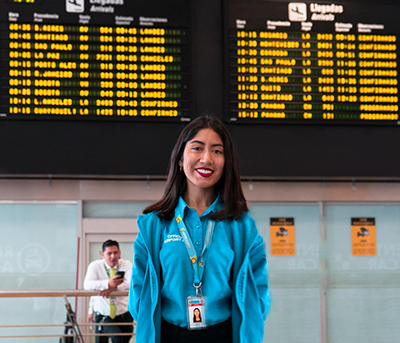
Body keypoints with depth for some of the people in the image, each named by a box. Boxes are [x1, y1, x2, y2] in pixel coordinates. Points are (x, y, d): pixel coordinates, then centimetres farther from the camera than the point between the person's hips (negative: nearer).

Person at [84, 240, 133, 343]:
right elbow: (87, 285, -20)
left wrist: (114, 287, -34)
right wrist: (108, 283, -37)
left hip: (124, 315, 2)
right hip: (103, 316, -2)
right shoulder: (95, 266, -3)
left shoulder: (126, 265, -1)